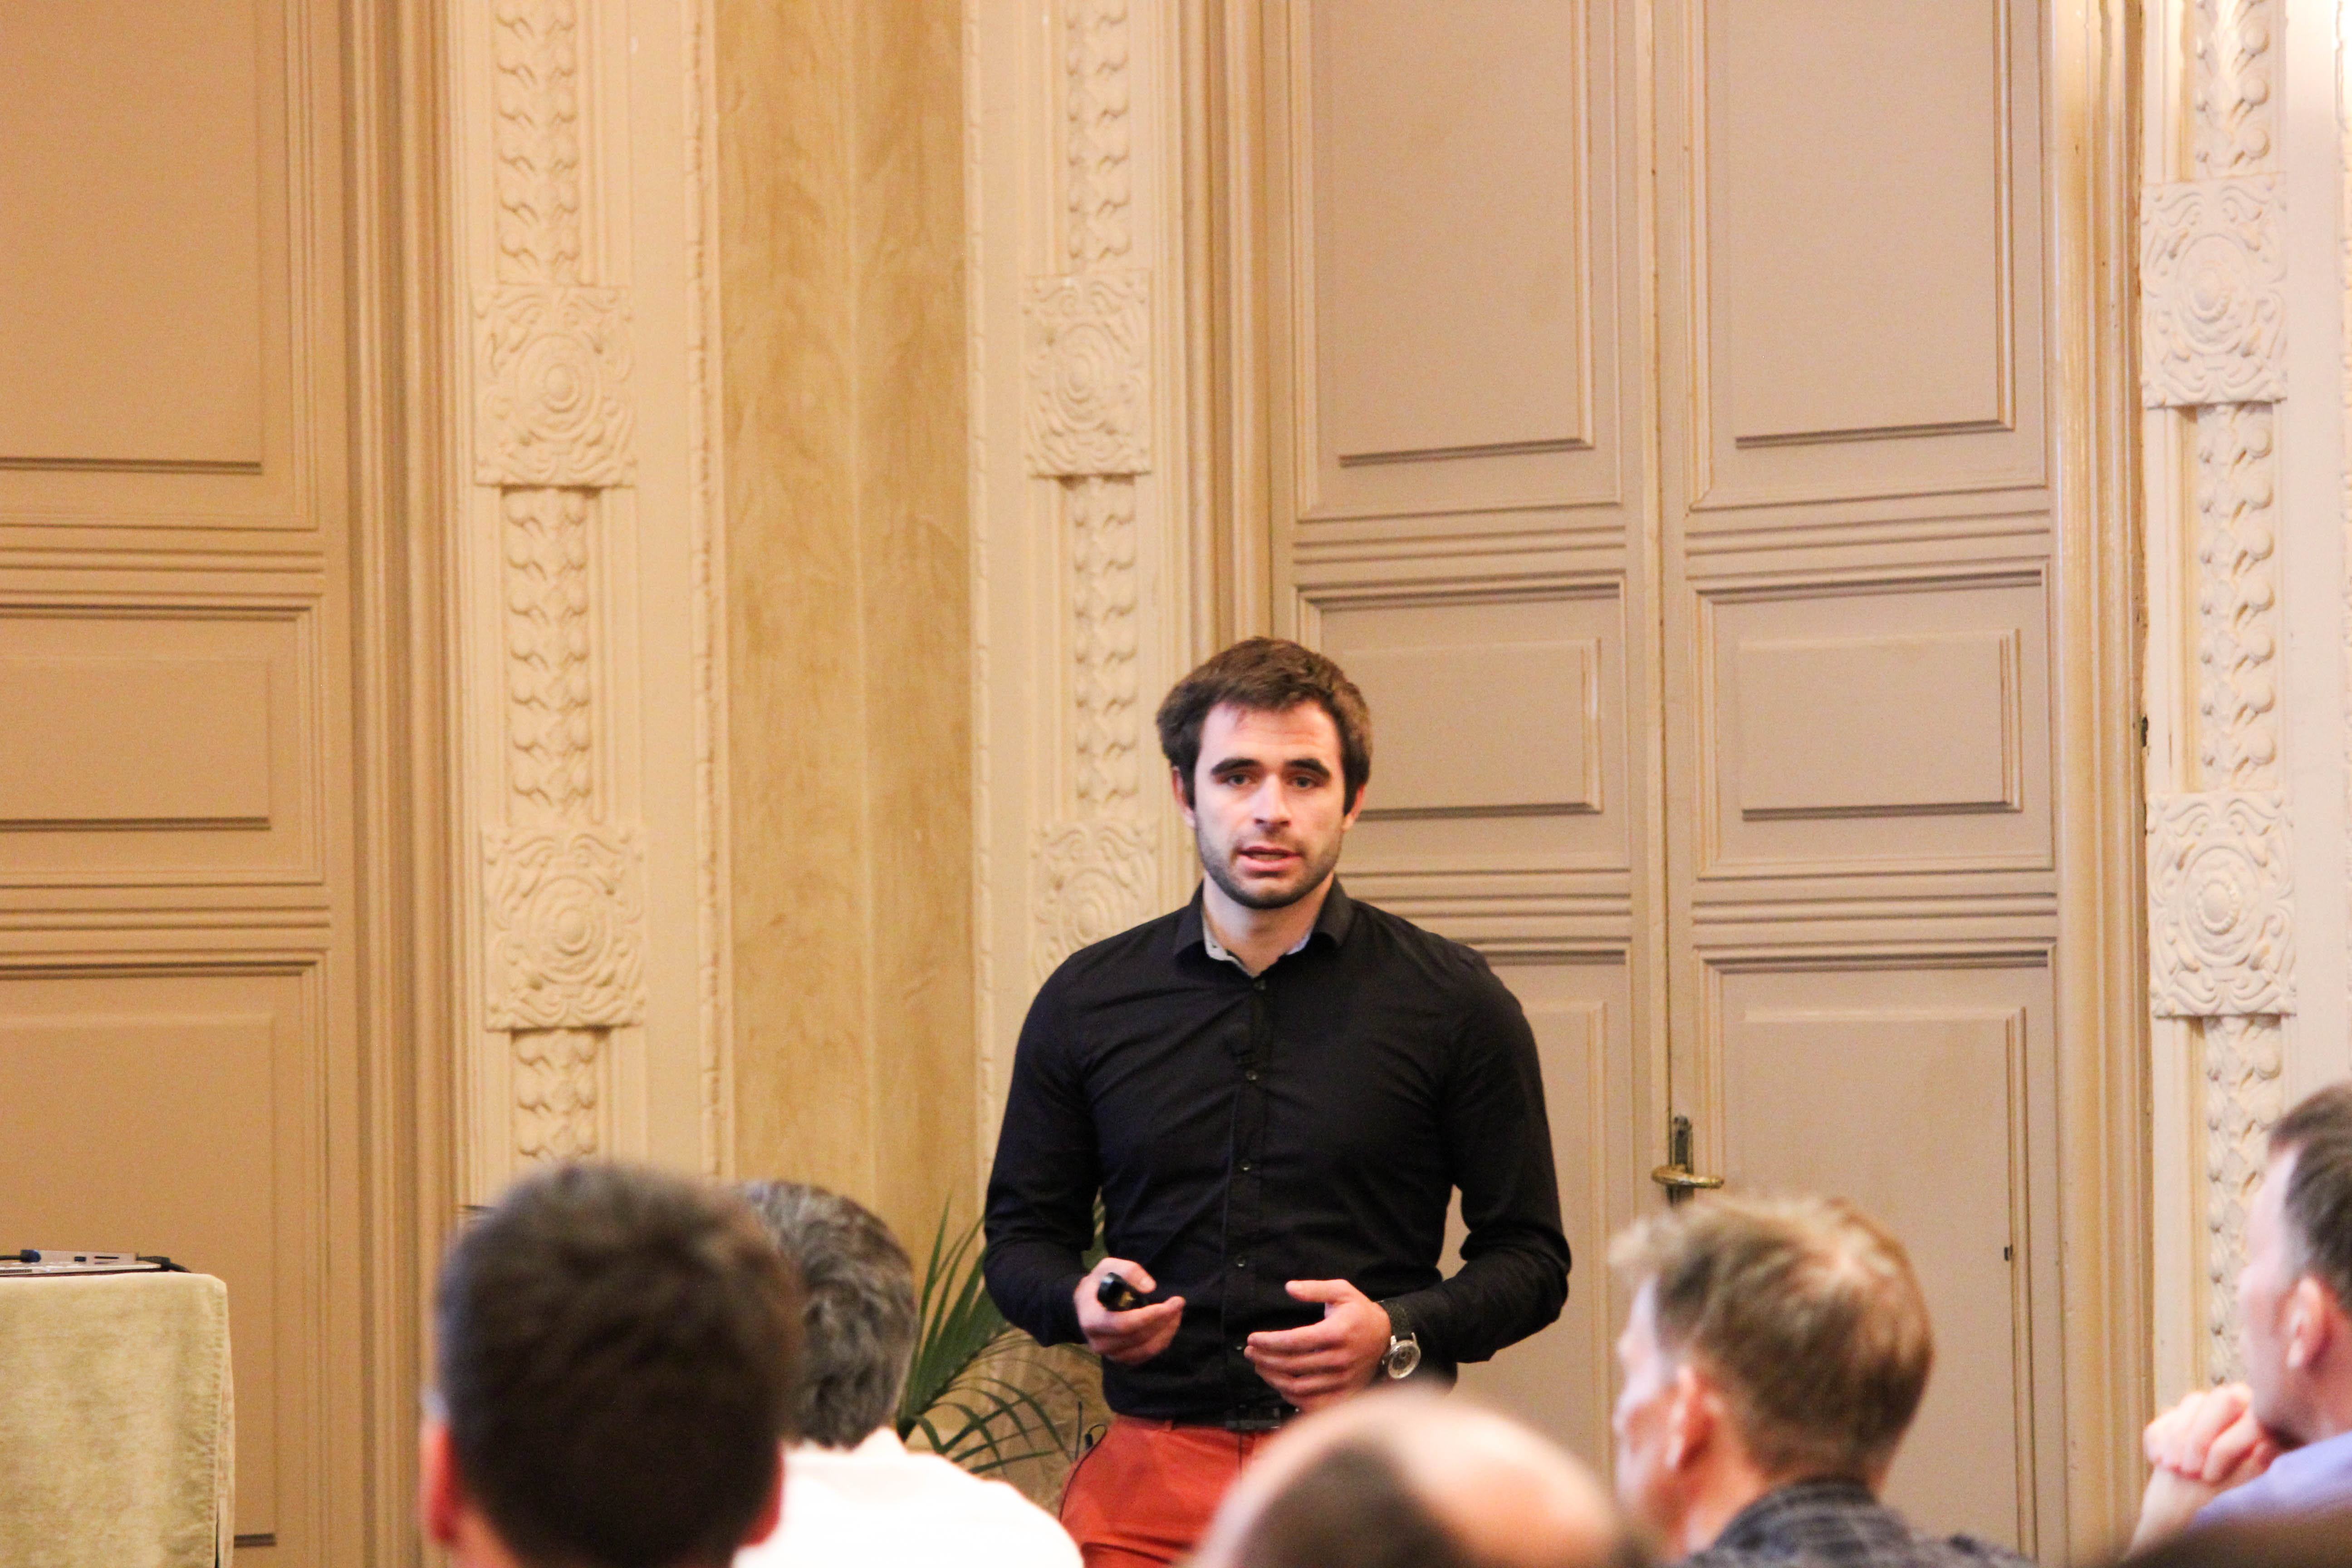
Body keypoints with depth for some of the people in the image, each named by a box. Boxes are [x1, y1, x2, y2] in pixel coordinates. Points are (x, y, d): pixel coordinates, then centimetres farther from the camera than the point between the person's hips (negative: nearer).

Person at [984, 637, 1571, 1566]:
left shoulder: (1454, 1005, 3)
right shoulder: (1088, 1002, 9)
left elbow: (1529, 1260, 5)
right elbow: (1021, 1236, 16)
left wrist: (1398, 1334, -13)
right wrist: (1077, 1302, -7)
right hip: (1148, 1476, 2)